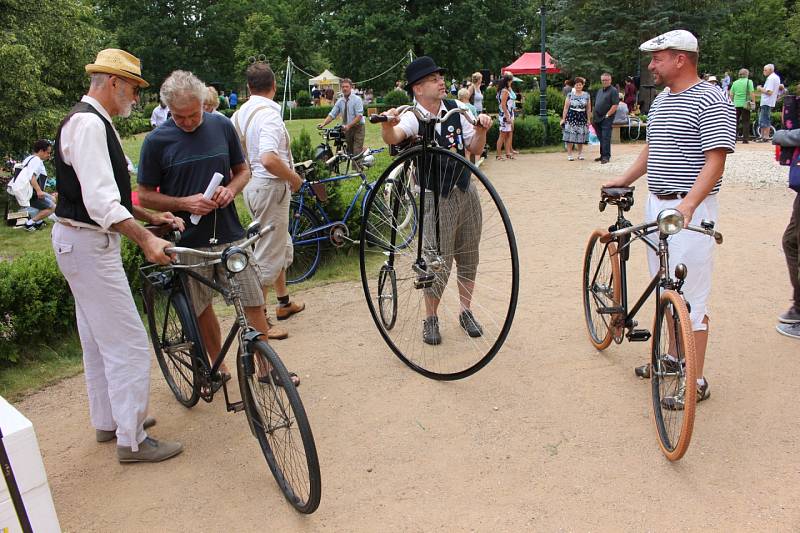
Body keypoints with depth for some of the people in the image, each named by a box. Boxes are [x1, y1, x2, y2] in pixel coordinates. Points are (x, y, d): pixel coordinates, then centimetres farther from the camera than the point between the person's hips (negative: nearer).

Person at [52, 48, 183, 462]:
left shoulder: (94, 122, 15)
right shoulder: (87, 123, -18)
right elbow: (100, 201, -29)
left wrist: (151, 216, 11)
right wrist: (145, 239, -37)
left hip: (86, 242, 11)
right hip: (88, 244, -11)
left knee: (99, 340, 19)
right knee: (128, 342, -6)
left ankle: (108, 420, 34)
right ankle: (132, 440, 5)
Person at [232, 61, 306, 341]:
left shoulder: (241, 113, 8)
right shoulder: (270, 114, -20)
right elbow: (269, 159, -35)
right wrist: (294, 177, -19)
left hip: (252, 184, 10)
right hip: (270, 187, -10)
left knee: (282, 245, 23)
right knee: (268, 254, -1)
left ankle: (284, 302, 38)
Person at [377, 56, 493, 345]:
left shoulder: (455, 109, 2)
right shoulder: (412, 115, -13)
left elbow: (474, 150, 7)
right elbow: (393, 136, -36)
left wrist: (480, 131, -12)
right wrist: (387, 126, -57)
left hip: (466, 191, 5)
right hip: (435, 197, -5)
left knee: (468, 256, 14)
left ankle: (466, 311, 32)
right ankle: (430, 319, 17)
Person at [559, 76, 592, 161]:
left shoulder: (586, 95, 7)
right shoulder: (570, 95, 2)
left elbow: (588, 108, 10)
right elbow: (566, 108, 1)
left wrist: (588, 119, 6)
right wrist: (563, 118, -3)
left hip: (582, 117, 2)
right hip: (571, 117, -2)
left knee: (581, 137, 5)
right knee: (570, 136, -5)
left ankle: (580, 154, 18)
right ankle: (569, 154, 2)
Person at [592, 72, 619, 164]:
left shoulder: (613, 91, -5)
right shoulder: (599, 91, 19)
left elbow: (615, 106, -13)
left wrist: (607, 115, -16)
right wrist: (593, 117, 14)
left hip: (606, 119, -7)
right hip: (598, 119, 7)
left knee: (605, 138, -9)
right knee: (600, 138, 12)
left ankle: (606, 156, -6)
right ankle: (602, 155, 20)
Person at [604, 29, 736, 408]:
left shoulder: (711, 101, -12)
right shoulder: (661, 100, 15)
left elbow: (715, 161, -19)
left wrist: (688, 204, -30)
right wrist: (624, 180, 22)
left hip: (690, 210, -9)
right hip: (657, 205, 9)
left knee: (690, 295, -5)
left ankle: (695, 381, 6)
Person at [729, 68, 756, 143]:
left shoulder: (735, 82, 8)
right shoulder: (749, 81, -4)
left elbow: (731, 94, 9)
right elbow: (752, 93, -10)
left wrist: (732, 102, 21)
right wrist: (753, 102, -3)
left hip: (736, 104, 3)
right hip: (745, 104, -3)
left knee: (735, 122, 11)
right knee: (746, 122, 1)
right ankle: (745, 139, 0)